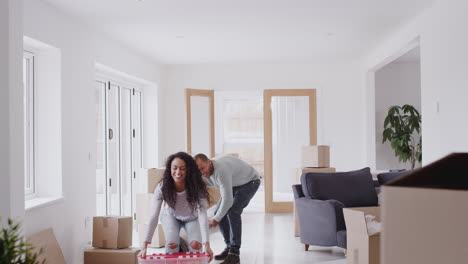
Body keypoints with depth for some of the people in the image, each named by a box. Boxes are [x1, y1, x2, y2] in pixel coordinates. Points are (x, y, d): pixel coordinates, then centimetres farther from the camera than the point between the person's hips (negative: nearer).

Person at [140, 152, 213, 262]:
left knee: (196, 245, -23)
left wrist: (206, 245, -47)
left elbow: (202, 214, -37)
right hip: (171, 217, 0)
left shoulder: (197, 187, -32)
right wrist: (144, 246, -38)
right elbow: (154, 216, -32)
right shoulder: (162, 187, -30)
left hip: (192, 218, 0)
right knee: (172, 244, -26)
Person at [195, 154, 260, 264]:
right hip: (234, 184, 8)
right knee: (220, 212, -2)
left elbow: (227, 200, -35)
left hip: (250, 181, -8)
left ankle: (234, 253, -20)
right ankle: (229, 247, 13)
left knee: (233, 212, -24)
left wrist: (215, 219, -23)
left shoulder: (221, 170, -39)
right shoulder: (204, 174, -13)